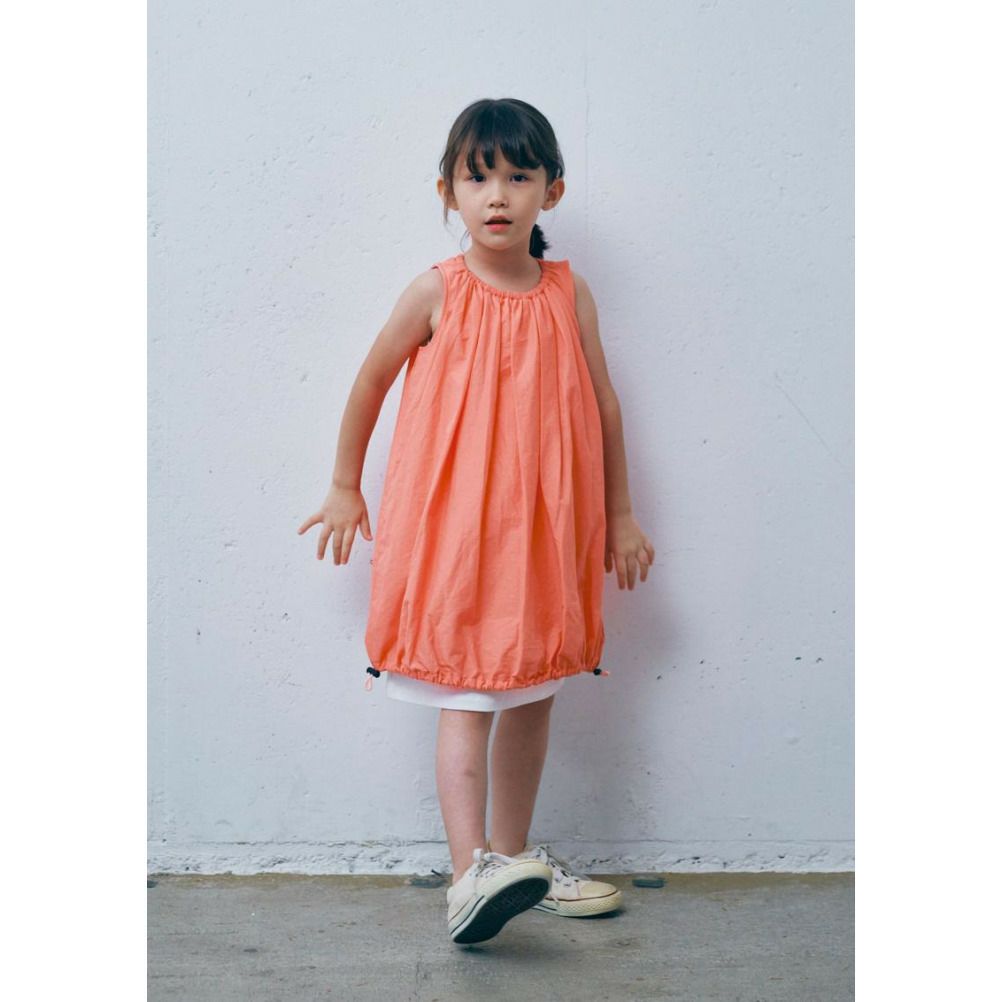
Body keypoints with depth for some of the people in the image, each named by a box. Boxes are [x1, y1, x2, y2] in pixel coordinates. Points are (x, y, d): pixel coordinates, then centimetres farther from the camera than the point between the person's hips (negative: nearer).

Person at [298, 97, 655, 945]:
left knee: (534, 690, 12)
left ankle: (514, 855, 28)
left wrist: (619, 515, 12)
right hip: (455, 524, -4)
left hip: (545, 525, 4)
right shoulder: (436, 292, -4)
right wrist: (345, 487, 12)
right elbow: (371, 380, 7)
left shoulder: (568, 294, 3)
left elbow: (604, 404, 10)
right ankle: (470, 874, -7)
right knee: (467, 697, -7)